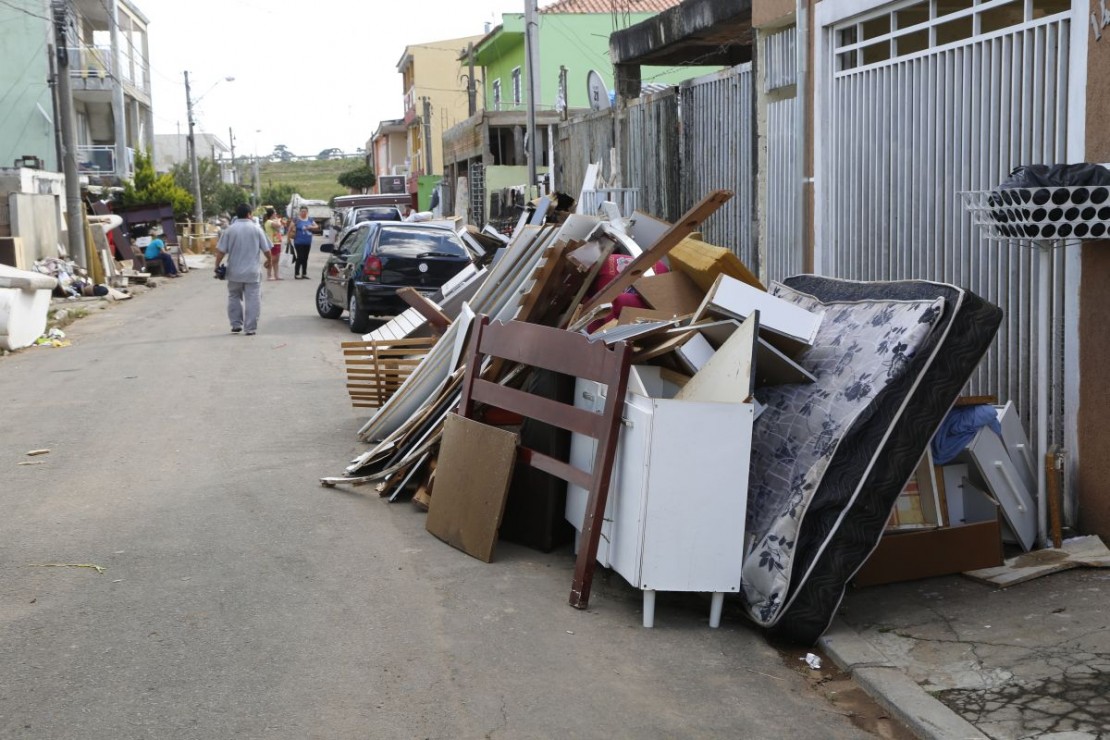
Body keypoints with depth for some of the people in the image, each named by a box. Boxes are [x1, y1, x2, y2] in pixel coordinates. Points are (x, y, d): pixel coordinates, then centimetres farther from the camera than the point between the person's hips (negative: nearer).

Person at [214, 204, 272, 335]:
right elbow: (266, 249, 0)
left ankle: (236, 325, 18)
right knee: (252, 299, 1)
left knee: (234, 297, 17)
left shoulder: (229, 230, -2)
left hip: (234, 272, 1)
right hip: (252, 271, -1)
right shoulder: (256, 229, -3)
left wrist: (217, 265, 5)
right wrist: (269, 260, 18)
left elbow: (221, 251, -5)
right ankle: (250, 328, -2)